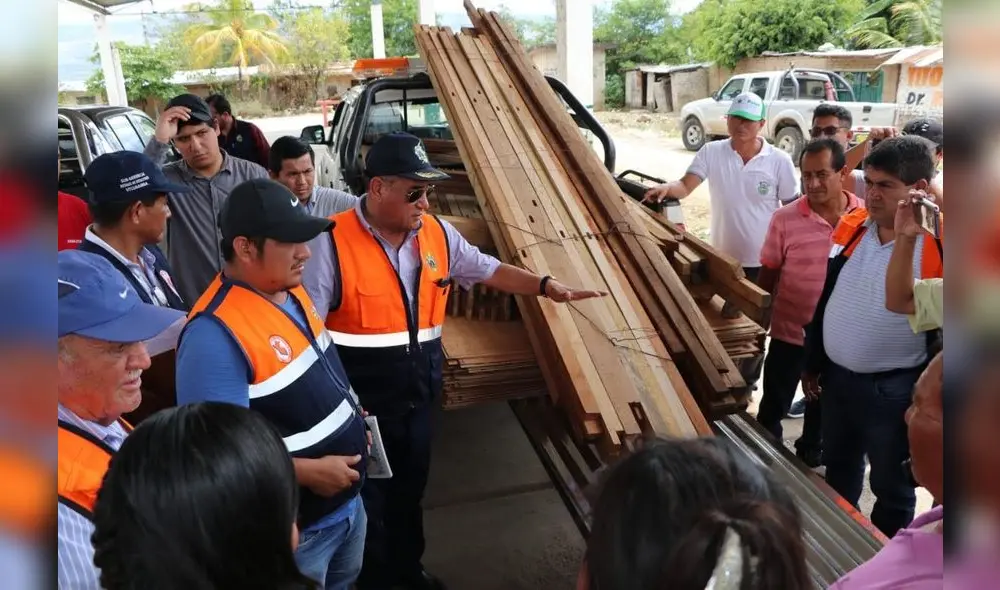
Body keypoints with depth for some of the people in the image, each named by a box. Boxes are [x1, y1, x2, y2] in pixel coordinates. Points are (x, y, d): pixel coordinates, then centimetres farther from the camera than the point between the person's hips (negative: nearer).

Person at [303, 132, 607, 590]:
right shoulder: (333, 242, -19)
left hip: (417, 393, 6)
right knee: (366, 502, 12)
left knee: (410, 490, 25)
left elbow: (487, 269, 12)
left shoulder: (436, 234, 0)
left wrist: (546, 286, 1)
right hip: (359, 401, -6)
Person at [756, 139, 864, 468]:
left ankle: (810, 453, 46)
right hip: (789, 331, -2)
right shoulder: (785, 219, -15)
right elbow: (767, 277, -5)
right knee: (774, 405, 11)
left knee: (823, 403, 23)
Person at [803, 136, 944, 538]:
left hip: (894, 391, -6)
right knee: (838, 473, 26)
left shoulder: (935, 245, -19)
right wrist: (813, 364, 13)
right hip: (837, 377, 6)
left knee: (891, 486, 15)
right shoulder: (852, 226, 0)